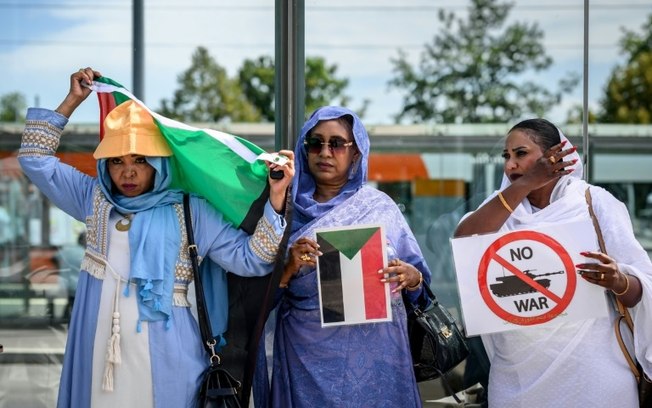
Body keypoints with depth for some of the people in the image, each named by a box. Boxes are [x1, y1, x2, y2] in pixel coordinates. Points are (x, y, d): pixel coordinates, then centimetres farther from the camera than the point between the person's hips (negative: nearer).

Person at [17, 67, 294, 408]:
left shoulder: (190, 212, -1)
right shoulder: (95, 198, 10)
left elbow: (249, 258, -6)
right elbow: (36, 159, 14)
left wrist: (276, 198, -17)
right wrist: (72, 101, 10)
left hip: (163, 356, -3)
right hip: (98, 352, 3)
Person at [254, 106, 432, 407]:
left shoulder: (380, 206, 4)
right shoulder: (288, 210, 4)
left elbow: (420, 285, 6)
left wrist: (411, 278, -15)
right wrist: (288, 269, -16)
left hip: (374, 354, 0)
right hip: (308, 356, 0)